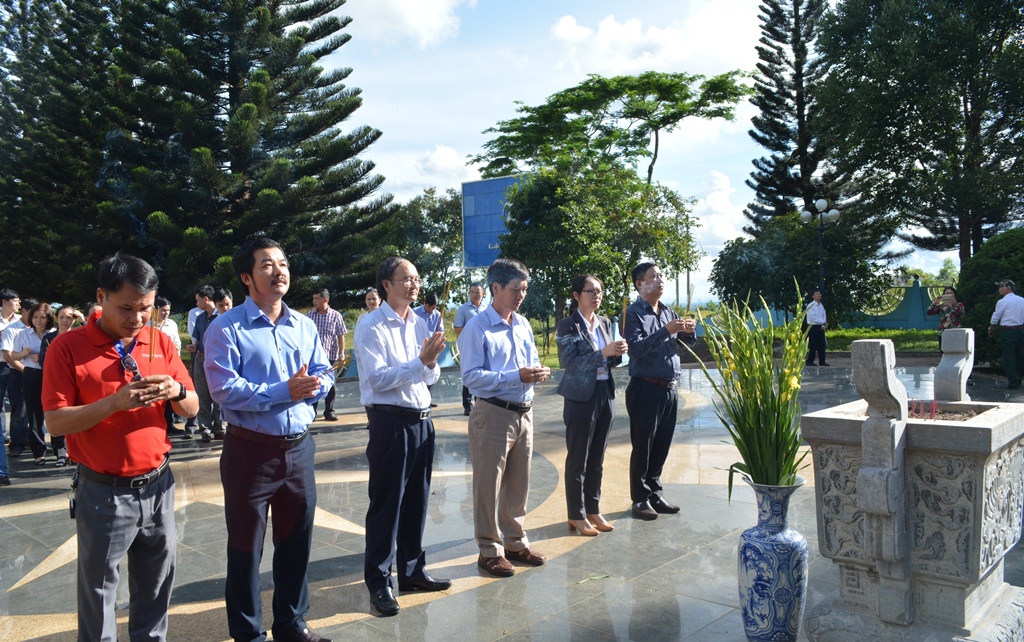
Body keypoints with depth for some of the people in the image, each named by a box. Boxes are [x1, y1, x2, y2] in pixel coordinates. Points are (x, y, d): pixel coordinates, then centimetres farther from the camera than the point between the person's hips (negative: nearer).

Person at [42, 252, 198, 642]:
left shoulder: (161, 343, 3)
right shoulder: (68, 347, -8)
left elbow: (192, 408, 5)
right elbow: (55, 422, -13)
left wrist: (176, 391, -17)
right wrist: (114, 402, -26)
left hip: (158, 485, 4)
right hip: (103, 493, -3)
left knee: (156, 586, 15)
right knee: (99, 591, 9)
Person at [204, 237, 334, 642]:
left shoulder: (304, 326, 8)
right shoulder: (226, 328, -10)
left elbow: (324, 376, 6)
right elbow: (224, 389, -20)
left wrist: (312, 385, -17)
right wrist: (285, 391, -23)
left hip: (299, 447, 5)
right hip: (250, 450, -5)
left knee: (296, 541, 17)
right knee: (246, 548, 10)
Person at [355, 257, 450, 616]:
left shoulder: (419, 324, 11)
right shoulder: (372, 326, -9)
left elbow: (430, 378, 13)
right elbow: (377, 379, -18)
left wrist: (431, 362, -9)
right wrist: (421, 361, -20)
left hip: (421, 420, 7)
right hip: (390, 421, -7)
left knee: (417, 501, 16)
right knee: (386, 504, 2)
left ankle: (412, 571, 31)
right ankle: (379, 583, 16)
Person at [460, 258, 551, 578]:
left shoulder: (523, 325, 10)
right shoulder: (477, 328, -11)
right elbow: (471, 376, -18)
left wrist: (540, 372, -5)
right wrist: (516, 376, -24)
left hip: (524, 413, 7)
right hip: (493, 415, -7)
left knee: (519, 483, 17)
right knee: (489, 485, 4)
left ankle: (515, 541, 32)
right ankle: (490, 550, 18)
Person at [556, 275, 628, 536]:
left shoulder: (604, 323, 10)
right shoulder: (568, 325, -9)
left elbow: (608, 361, 14)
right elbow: (569, 363, -18)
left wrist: (618, 353, -7)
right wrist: (603, 352, -24)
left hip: (605, 394, 6)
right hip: (581, 398, -6)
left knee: (597, 459, 14)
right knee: (578, 459, 3)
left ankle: (593, 510, 26)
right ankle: (576, 515, 15)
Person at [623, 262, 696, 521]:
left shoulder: (669, 312, 13)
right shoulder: (634, 313, -9)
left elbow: (687, 343, 16)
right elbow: (636, 348, -22)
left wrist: (688, 331, -5)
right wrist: (666, 331, -26)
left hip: (669, 389, 7)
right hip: (645, 389, -7)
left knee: (662, 447, 14)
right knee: (642, 447, 3)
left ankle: (655, 494, 27)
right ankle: (640, 499, 15)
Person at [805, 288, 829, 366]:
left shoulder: (821, 306, 13)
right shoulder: (810, 306, -9)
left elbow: (824, 316, 13)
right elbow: (812, 317, -15)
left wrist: (823, 325, -4)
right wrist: (822, 322, -13)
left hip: (820, 327, 7)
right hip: (813, 327, -7)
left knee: (822, 345, 6)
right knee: (813, 345, -5)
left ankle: (822, 361, 11)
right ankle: (809, 361, 3)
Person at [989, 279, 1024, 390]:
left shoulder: (1002, 302, -10)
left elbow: (995, 319, -4)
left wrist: (991, 330, 11)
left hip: (1007, 332, -6)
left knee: (1009, 358, -2)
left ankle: (1013, 383, -3)